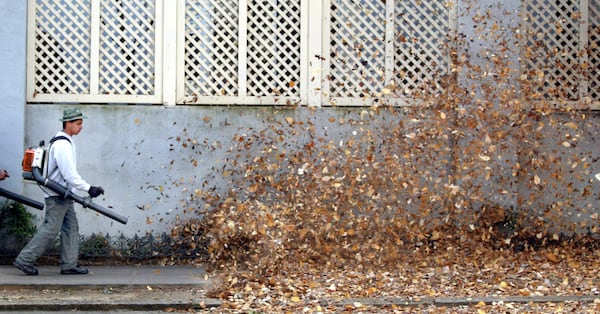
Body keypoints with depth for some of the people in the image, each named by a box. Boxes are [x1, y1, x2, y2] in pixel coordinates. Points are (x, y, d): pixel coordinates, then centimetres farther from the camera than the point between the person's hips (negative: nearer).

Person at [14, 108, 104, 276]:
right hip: (57, 195, -10)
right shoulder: (62, 145, -19)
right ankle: (25, 260, 0)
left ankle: (69, 264, 12)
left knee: (71, 227, 9)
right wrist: (88, 188, -22)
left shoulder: (66, 142, 14)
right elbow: (69, 174, -23)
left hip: (63, 194, 10)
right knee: (50, 229, -6)